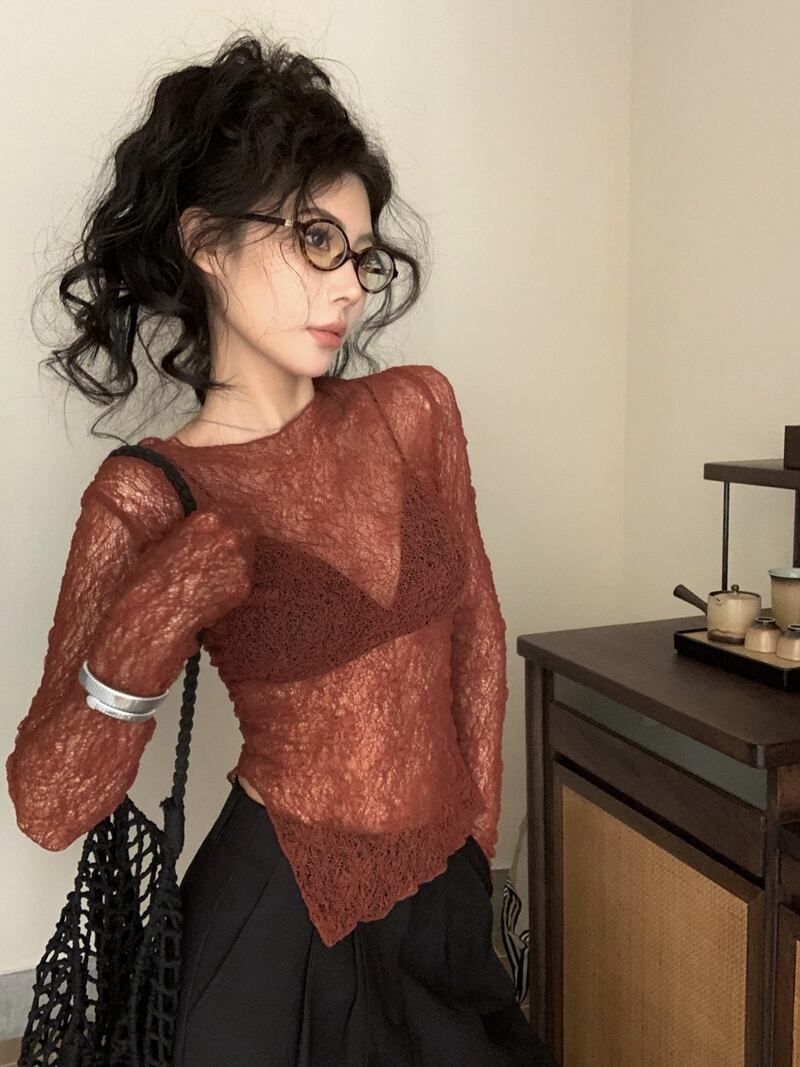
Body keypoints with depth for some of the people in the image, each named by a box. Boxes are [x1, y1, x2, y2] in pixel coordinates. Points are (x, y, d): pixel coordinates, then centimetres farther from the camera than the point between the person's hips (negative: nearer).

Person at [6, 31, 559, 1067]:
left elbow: (477, 637, 5)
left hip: (447, 892, 4)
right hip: (285, 916, -4)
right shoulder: (148, 496, -16)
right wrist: (155, 618, -30)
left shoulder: (414, 409, -6)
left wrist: (476, 823, 7)